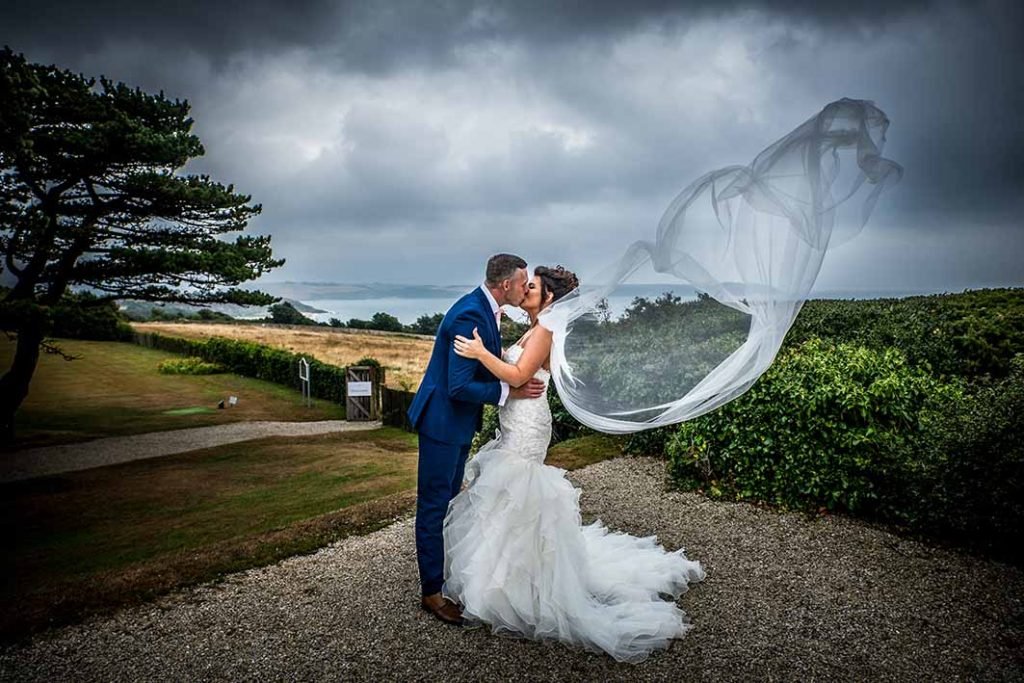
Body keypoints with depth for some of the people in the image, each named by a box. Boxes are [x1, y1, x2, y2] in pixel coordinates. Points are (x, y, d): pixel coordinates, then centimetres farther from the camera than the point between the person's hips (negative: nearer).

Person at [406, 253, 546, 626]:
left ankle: (445, 575, 35)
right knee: (434, 505, 2)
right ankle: (432, 592, 15)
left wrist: (517, 373, 3)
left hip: (458, 422, 10)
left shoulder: (483, 309, 5)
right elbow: (459, 386, -28)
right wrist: (510, 391, -21)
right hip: (443, 421, -10)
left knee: (447, 502, 20)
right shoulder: (470, 316, -26)